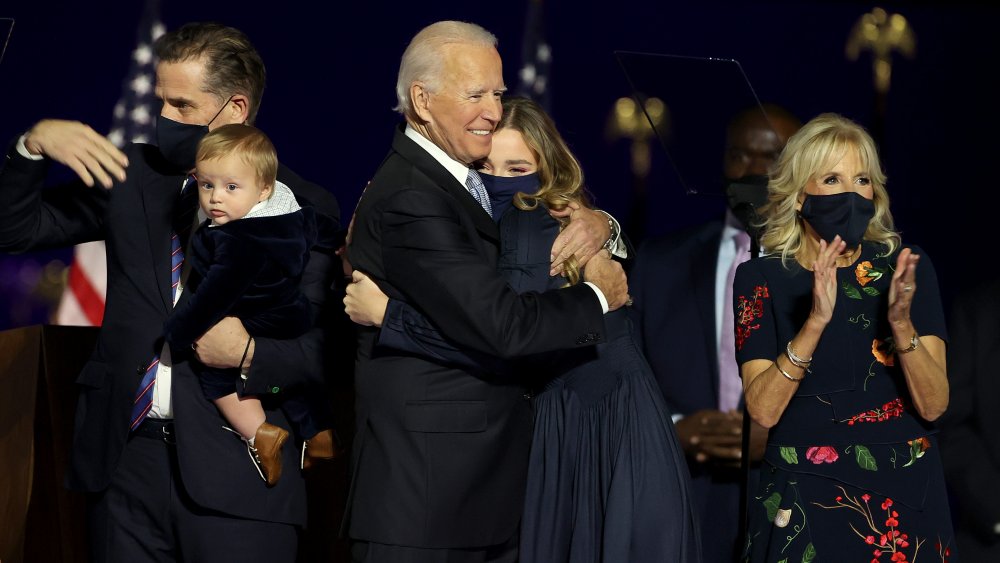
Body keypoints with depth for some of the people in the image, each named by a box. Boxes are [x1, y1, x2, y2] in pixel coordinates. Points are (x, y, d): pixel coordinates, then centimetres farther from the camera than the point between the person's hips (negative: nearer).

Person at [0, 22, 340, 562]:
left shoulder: (306, 207, 1)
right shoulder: (131, 175, 10)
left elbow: (320, 350, 0)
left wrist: (248, 355, -18)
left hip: (234, 476, -3)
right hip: (125, 459, 3)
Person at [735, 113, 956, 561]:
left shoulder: (906, 267, -2)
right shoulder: (761, 279, -4)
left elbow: (934, 405, -9)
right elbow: (763, 410, -14)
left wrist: (901, 323, -25)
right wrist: (815, 322, -26)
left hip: (903, 494, 1)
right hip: (804, 499, -1)